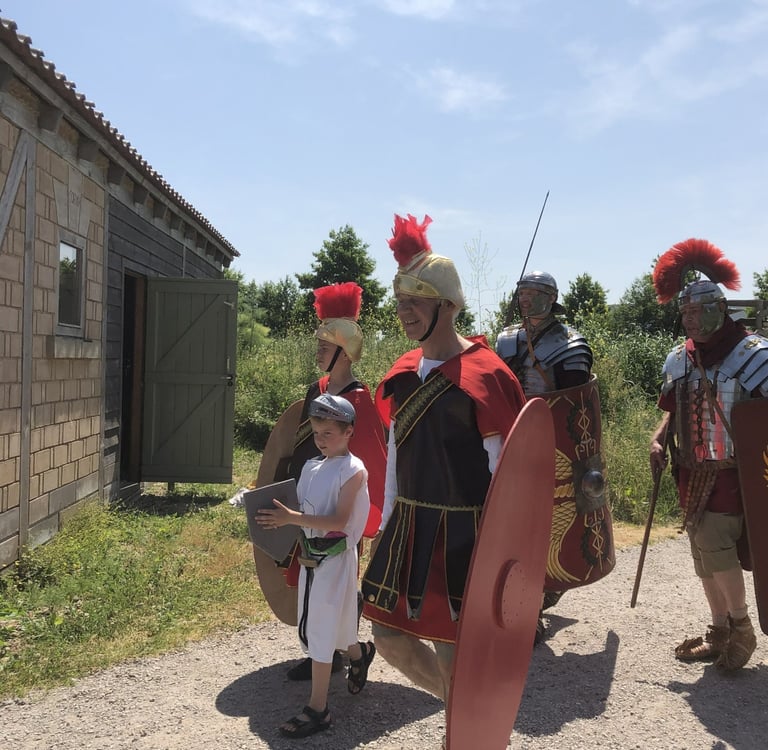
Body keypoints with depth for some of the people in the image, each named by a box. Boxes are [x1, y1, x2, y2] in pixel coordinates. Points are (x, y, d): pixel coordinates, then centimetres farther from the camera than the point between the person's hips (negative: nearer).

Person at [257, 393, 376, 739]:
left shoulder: (353, 470, -15)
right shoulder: (312, 467, 6)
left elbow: (338, 521, -22)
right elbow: (305, 511, 12)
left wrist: (292, 518, -30)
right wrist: (281, 518, -8)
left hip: (335, 557, -7)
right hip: (310, 555, 8)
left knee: (321, 627, -3)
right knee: (315, 622, 20)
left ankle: (318, 709, 8)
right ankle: (359, 654, 48)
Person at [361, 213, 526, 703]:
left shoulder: (483, 374, -14)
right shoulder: (404, 374, 7)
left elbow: (504, 469, -13)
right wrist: (388, 524, 15)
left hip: (461, 533, -7)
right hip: (408, 527, 7)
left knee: (453, 654, 4)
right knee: (389, 636, 14)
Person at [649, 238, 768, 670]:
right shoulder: (679, 360, 8)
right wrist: (660, 440, 2)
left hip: (732, 470, -6)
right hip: (692, 471, 6)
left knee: (715, 542, -15)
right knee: (704, 552, 11)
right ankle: (719, 633, 26)